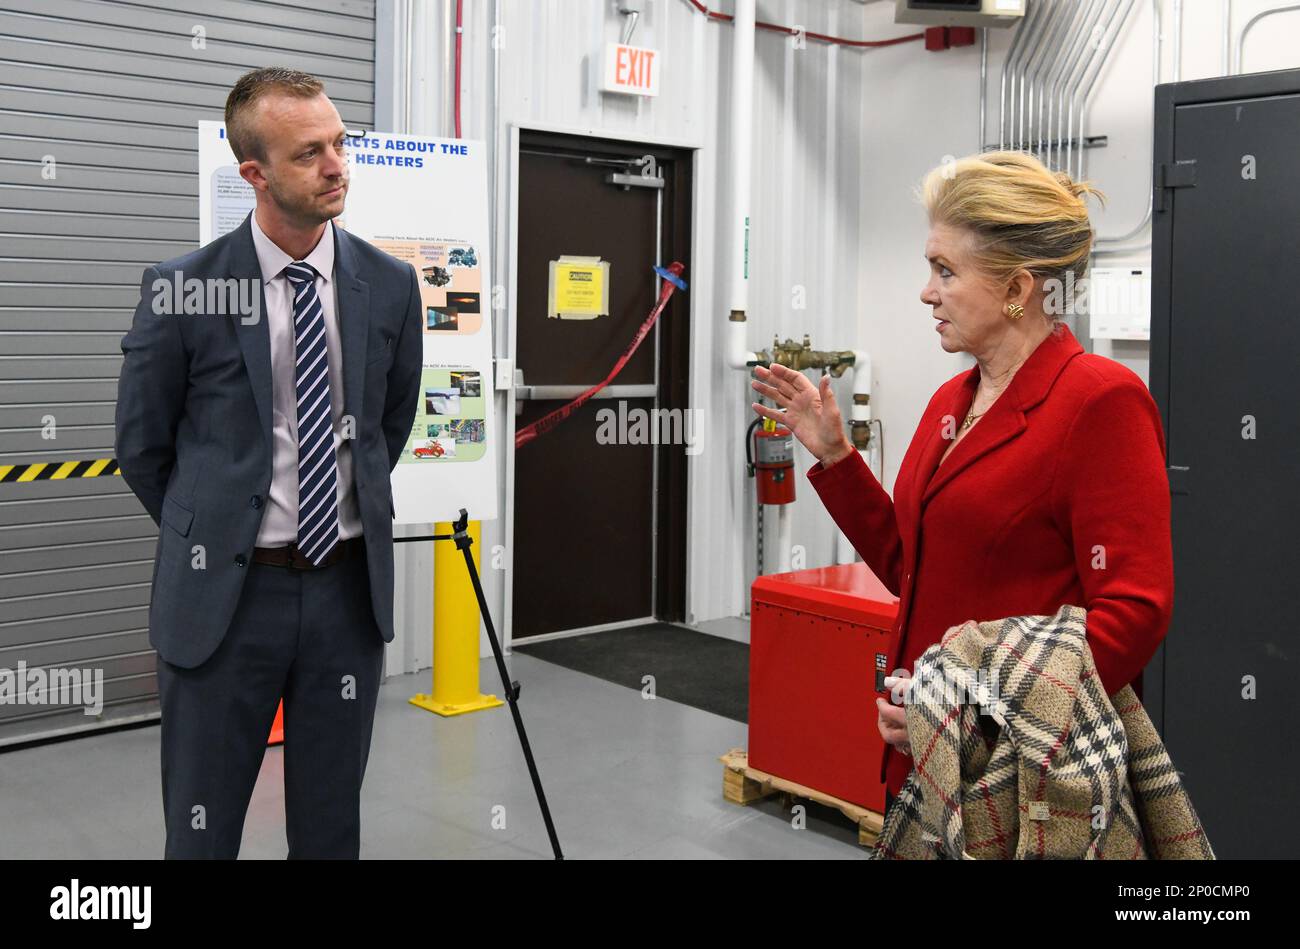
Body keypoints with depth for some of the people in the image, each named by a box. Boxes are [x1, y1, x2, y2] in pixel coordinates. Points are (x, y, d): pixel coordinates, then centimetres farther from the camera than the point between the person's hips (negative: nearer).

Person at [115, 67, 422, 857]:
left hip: (350, 587, 2)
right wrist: (209, 535, 9)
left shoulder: (390, 285, -1)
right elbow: (141, 445, 3)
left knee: (331, 824, 14)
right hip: (223, 593, -2)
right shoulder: (181, 289, -9)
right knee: (202, 828, 10)